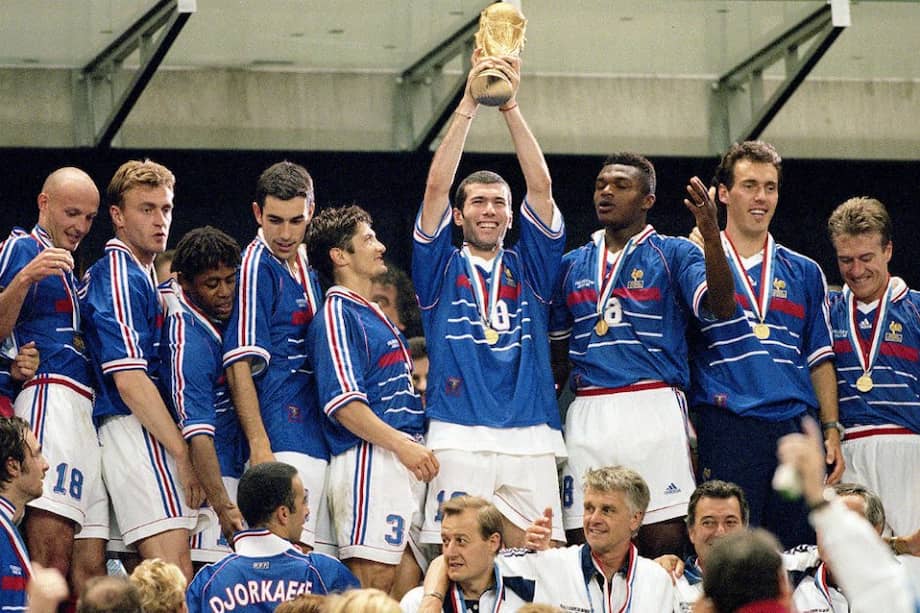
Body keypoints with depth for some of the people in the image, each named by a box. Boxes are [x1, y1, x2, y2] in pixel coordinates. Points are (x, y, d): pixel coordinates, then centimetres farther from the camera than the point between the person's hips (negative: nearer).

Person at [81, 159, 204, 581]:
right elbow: (129, 379, -17)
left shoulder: (136, 275, 21)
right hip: (136, 432, -10)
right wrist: (183, 453, -17)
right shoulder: (120, 277, -10)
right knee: (175, 576, -18)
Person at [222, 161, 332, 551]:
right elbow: (239, 366, -14)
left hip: (319, 442, 9)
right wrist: (260, 447, -22)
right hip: (284, 442, -9)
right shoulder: (256, 266, -8)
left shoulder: (305, 266, 17)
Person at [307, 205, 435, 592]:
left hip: (403, 461, 10)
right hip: (370, 461, -10)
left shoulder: (373, 315, 22)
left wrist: (415, 446, 18)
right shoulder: (337, 314, -7)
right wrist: (402, 444, -19)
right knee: (372, 580, -13)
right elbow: (343, 403, -16)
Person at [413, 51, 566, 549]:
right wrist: (469, 105, -6)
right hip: (459, 438, -2)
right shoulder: (441, 268, 12)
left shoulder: (529, 268, 16)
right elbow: (436, 187, 0)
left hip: (530, 441, 2)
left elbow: (540, 187, 4)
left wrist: (510, 107, -5)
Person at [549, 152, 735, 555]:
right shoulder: (573, 265, 18)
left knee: (663, 538, -7)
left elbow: (720, 308, -12)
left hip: (654, 411, -4)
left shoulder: (672, 255, 5)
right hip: (587, 413, 4)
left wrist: (711, 236, -25)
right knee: (585, 543, 3)